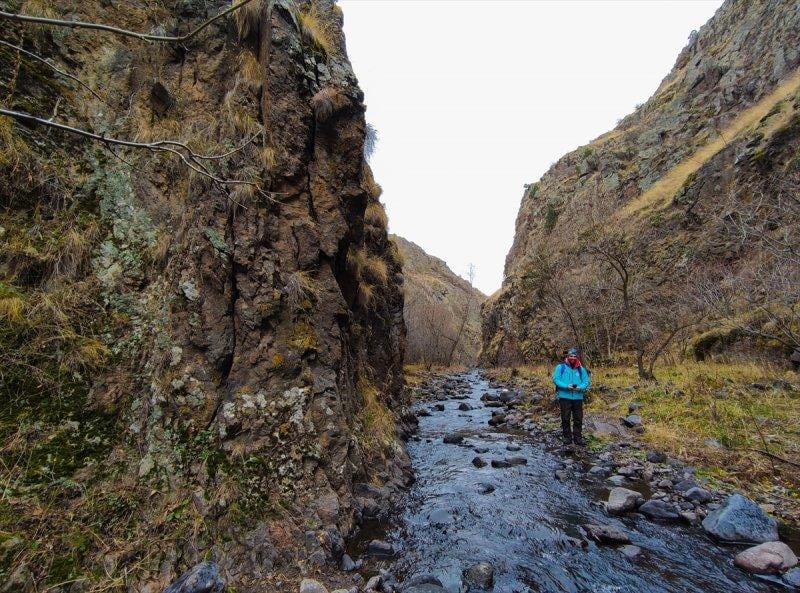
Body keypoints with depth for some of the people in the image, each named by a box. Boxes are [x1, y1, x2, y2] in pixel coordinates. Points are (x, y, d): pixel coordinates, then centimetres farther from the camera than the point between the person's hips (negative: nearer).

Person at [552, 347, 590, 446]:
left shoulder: (581, 369, 10)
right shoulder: (561, 367, 0)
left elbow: (586, 381, 7)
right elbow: (555, 379, -6)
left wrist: (580, 387, -14)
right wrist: (566, 386, -19)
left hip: (578, 397, 3)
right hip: (564, 397, -3)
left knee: (578, 419, 6)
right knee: (565, 418, 3)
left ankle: (578, 437, 17)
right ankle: (567, 437, 14)